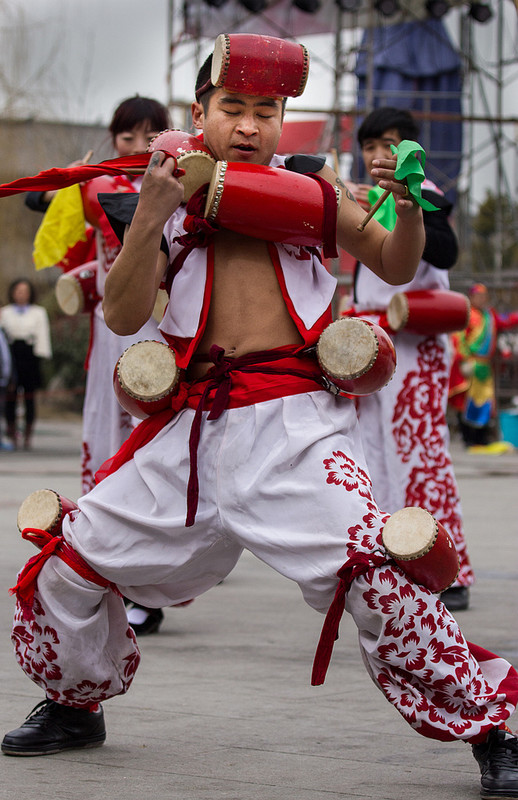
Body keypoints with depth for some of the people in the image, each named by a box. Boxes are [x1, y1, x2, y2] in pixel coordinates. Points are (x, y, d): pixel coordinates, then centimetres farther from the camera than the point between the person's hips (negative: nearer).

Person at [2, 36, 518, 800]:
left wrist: (407, 208, -14)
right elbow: (123, 316, 0)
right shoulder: (172, 198, 10)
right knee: (71, 563, 7)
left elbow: (395, 266, 8)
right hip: (191, 423, 3)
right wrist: (152, 211, -12)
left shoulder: (308, 187, 8)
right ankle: (76, 706, 34)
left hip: (293, 417, -3)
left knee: (369, 571, -22)